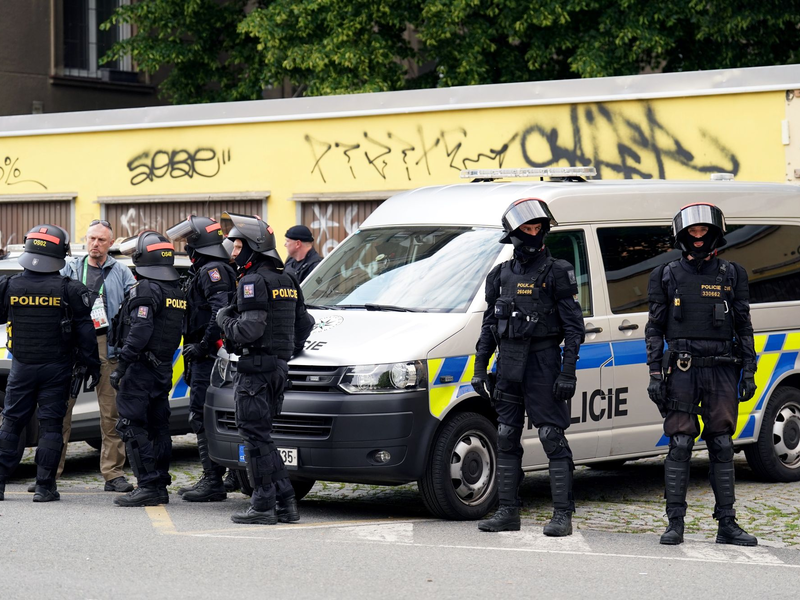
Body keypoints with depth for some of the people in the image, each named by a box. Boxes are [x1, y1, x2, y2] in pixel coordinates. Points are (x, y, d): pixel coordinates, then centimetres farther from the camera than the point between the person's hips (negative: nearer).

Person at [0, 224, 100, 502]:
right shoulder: (69, 290, -10)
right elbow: (85, 332, -7)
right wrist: (92, 366, 1)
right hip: (56, 368, -1)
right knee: (51, 425, 3)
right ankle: (44, 487, 2)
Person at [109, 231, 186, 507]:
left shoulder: (146, 290, -14)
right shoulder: (177, 291, 14)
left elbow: (139, 331, -22)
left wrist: (121, 366, -21)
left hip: (141, 367, -9)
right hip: (164, 367, 9)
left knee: (132, 426, -7)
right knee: (158, 427, 13)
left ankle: (148, 485, -11)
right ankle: (161, 485, 16)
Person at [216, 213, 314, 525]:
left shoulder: (253, 281, -13)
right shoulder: (287, 281, 16)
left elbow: (248, 331, -21)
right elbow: (304, 323, 20)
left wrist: (224, 319, -4)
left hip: (255, 368, -9)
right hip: (279, 366, 9)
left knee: (255, 435, -5)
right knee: (262, 436, 14)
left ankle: (262, 506, -4)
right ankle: (286, 502, 12)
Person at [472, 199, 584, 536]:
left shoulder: (556, 273, -3)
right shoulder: (501, 275, 12)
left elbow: (574, 326, -6)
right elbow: (489, 326, 17)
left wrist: (568, 372, -14)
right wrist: (480, 369, 11)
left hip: (542, 362, -6)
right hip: (508, 365, 6)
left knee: (553, 439, -6)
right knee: (505, 440, 7)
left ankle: (562, 515, -3)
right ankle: (508, 513, 13)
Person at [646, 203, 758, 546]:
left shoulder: (732, 276, 11)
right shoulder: (667, 277, 8)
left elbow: (744, 327, 12)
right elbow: (654, 329, 7)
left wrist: (749, 371, 3)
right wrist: (655, 375, -1)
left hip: (722, 370, 1)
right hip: (682, 371, -1)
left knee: (722, 447, 3)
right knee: (679, 446, -4)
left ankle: (727, 524, 7)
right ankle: (675, 524, 0)